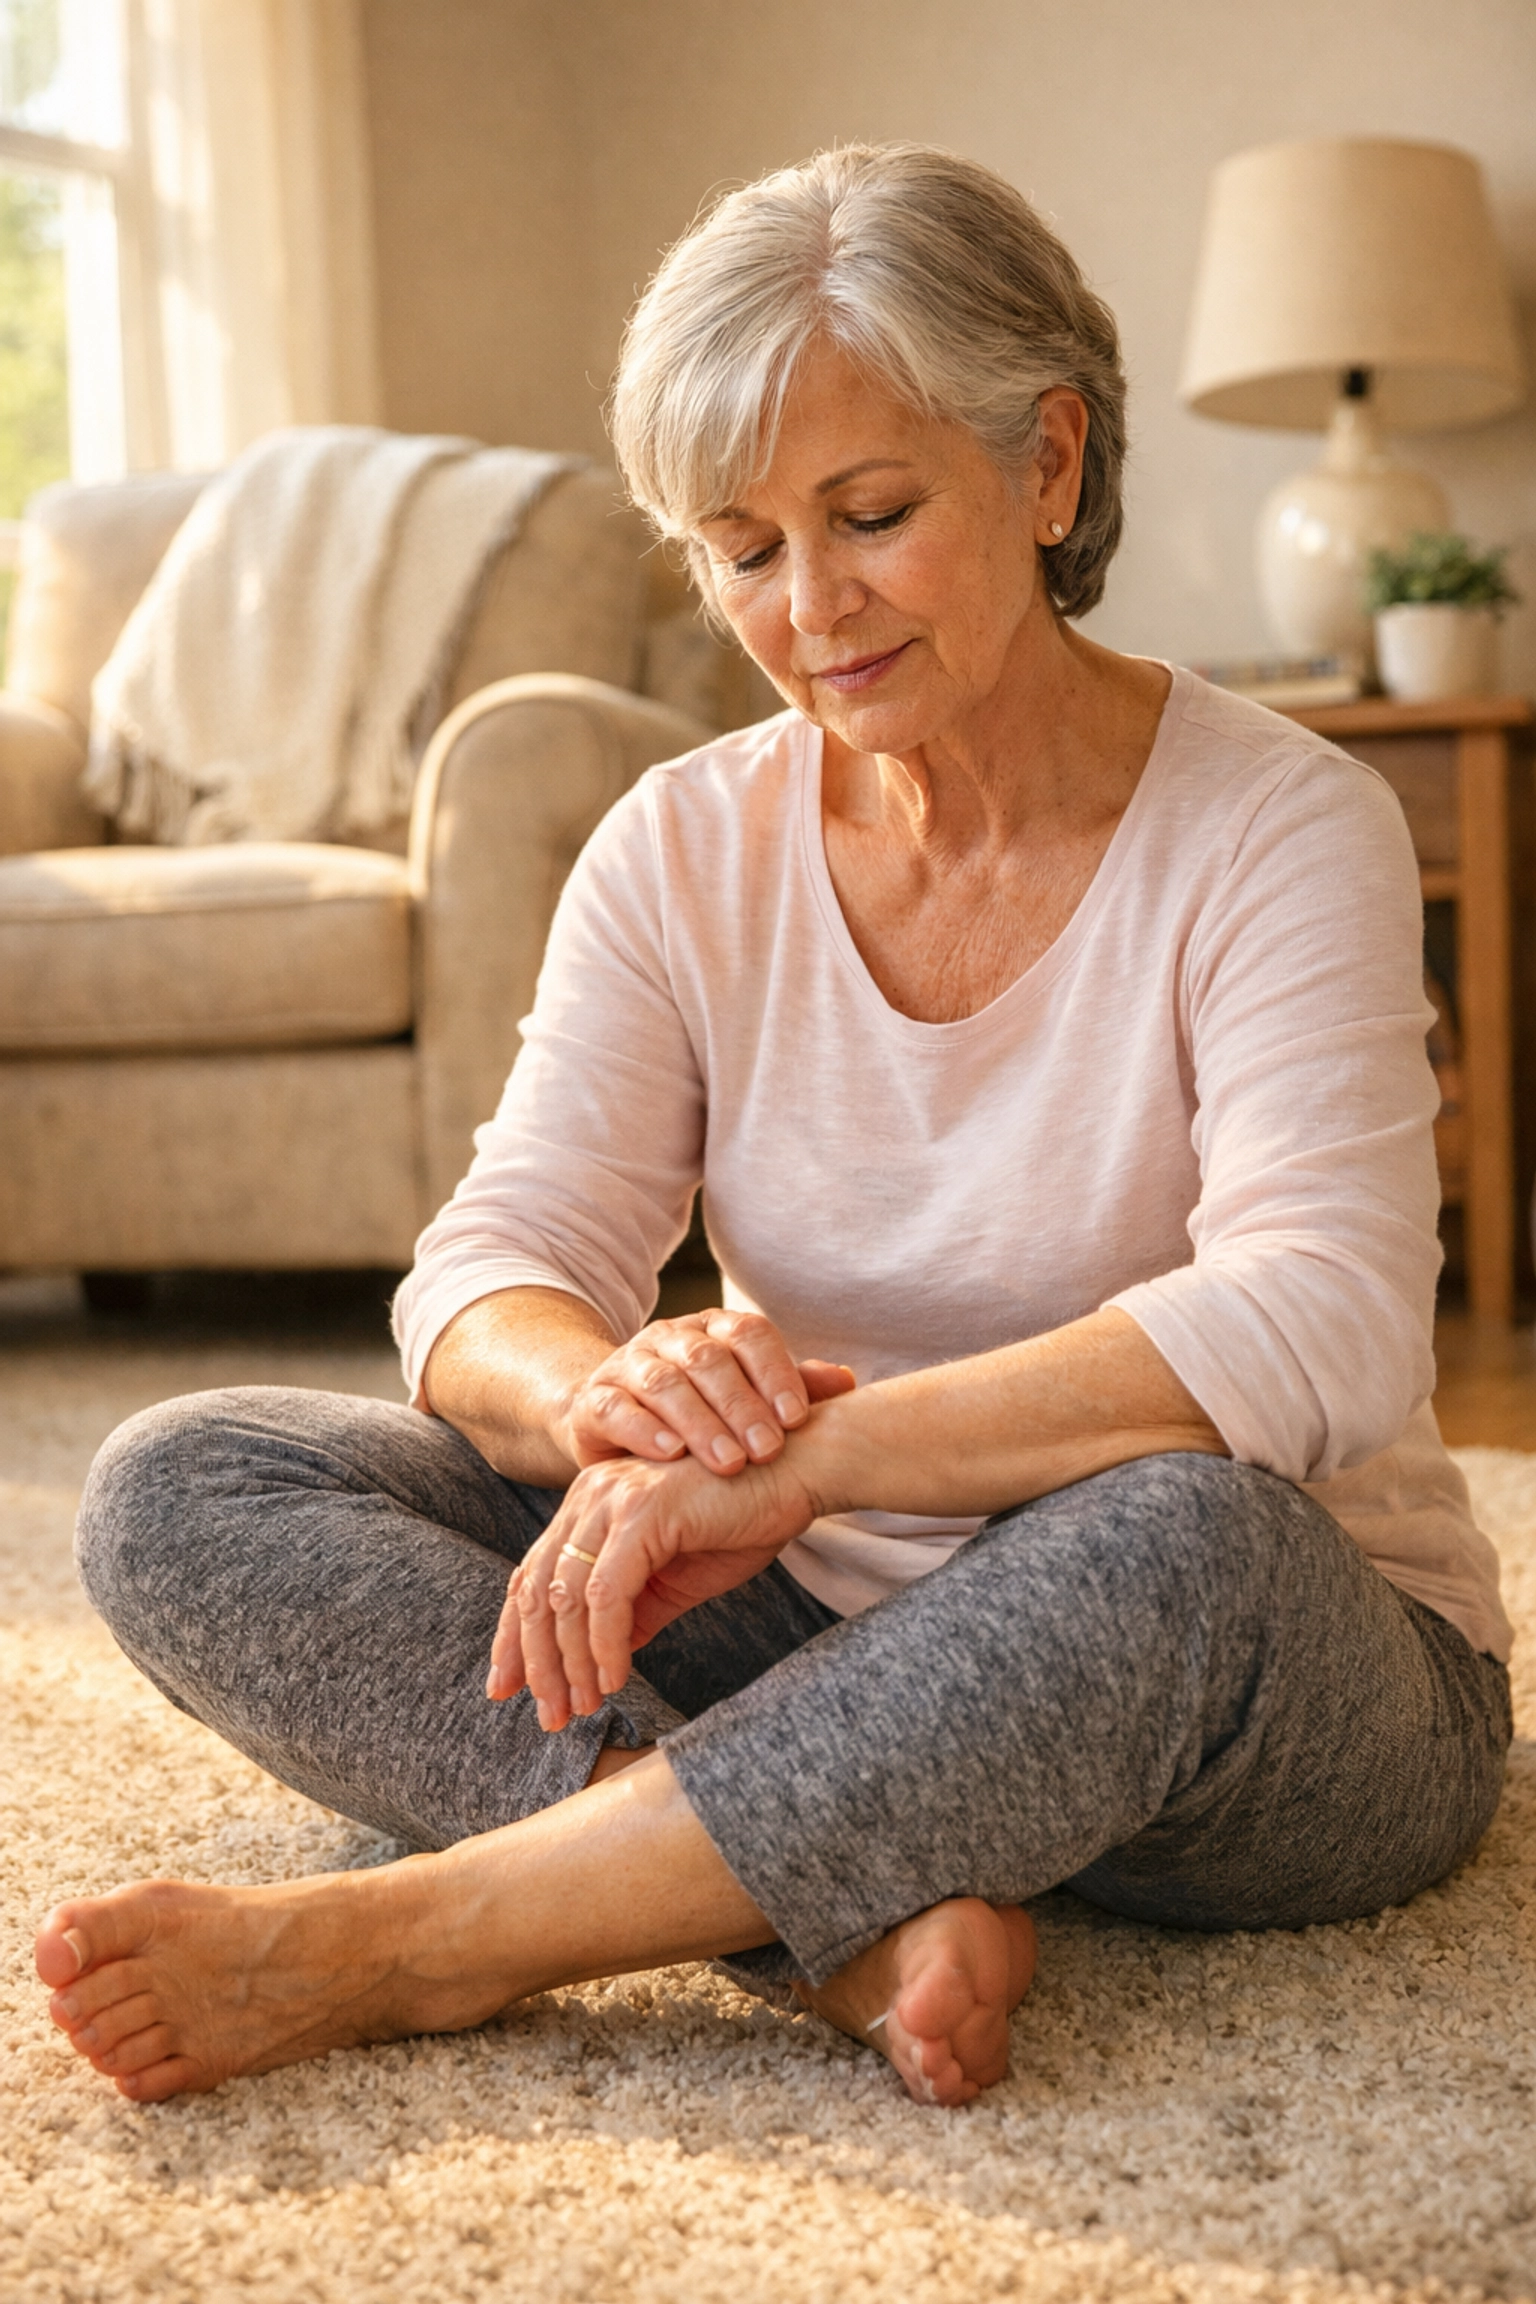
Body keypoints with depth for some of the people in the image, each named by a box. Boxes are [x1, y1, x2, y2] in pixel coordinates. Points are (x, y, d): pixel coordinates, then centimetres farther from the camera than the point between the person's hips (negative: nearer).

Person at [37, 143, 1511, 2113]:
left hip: (1298, 1694, -3)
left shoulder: (1276, 827, -12)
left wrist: (793, 1456, -37)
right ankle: (842, 1918, -30)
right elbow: (483, 1278, -9)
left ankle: (399, 1940, -29)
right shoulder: (685, 850, 1)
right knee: (180, 1492, -12)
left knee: (1178, 1535, -41)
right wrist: (607, 1392, -34)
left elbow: (1321, 1333, -28)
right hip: (818, 1631, 4)